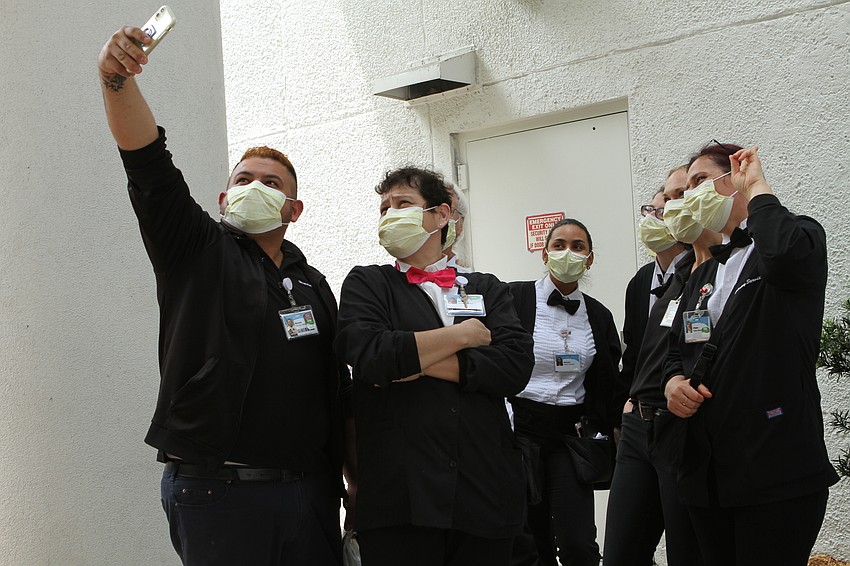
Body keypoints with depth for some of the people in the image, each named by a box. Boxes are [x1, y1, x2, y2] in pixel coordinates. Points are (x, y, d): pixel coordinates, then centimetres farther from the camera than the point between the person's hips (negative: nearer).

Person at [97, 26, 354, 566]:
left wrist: (354, 480, 10)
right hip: (221, 494, -4)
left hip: (312, 491, 5)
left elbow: (339, 393, 15)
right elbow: (149, 168, -15)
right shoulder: (198, 253, 1)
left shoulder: (313, 284, 14)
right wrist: (117, 79, -29)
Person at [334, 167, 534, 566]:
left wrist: (420, 362, -7)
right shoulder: (366, 284, 8)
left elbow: (517, 365, -2)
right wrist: (462, 334, -3)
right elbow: (368, 354, -12)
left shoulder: (488, 290, 14)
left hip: (486, 492, 3)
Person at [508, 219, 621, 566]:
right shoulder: (515, 297, -2)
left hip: (570, 435, 2)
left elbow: (605, 388, 13)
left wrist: (599, 433, 3)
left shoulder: (599, 316, 9)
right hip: (519, 430, -2)